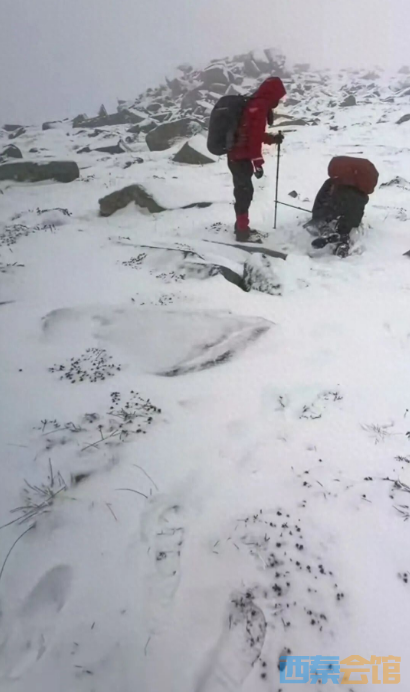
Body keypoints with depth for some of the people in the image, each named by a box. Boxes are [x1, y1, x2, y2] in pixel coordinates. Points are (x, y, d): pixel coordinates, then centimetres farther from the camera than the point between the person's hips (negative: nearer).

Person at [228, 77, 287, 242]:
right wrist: (258, 162, -21)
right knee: (245, 192, -4)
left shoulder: (254, 103, 15)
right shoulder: (260, 106, -15)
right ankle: (243, 231, 2)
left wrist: (272, 139, 24)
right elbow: (254, 135, -21)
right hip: (241, 157, -10)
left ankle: (241, 226, 25)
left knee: (243, 191, 16)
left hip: (237, 156, 10)